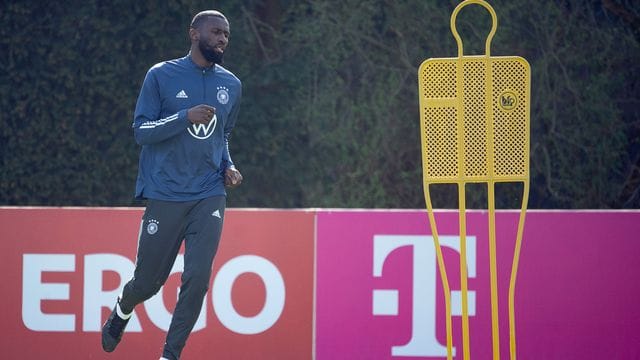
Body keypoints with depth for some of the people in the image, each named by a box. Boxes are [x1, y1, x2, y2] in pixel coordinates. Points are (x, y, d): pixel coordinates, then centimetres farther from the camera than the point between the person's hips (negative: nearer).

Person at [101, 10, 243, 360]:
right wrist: (186, 116, -19)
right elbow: (140, 130, -6)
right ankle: (123, 309, 40)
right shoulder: (161, 75, -3)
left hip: (209, 196, 3)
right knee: (148, 281, 6)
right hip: (165, 195, -3)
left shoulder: (231, 85, 10)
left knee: (197, 278, -13)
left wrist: (227, 166, 6)